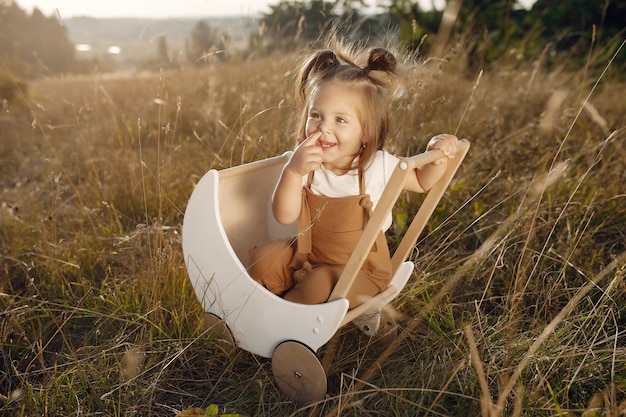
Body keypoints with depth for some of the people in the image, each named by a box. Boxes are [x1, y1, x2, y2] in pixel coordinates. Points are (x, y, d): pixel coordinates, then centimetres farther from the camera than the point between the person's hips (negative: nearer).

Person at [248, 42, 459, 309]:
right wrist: (292, 171, -39)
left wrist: (437, 156, -20)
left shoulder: (378, 166, -16)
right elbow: (284, 216, -23)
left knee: (320, 285, -28)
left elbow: (422, 181, 2)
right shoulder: (304, 163, -13)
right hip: (309, 253, 3)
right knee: (262, 258, -12)